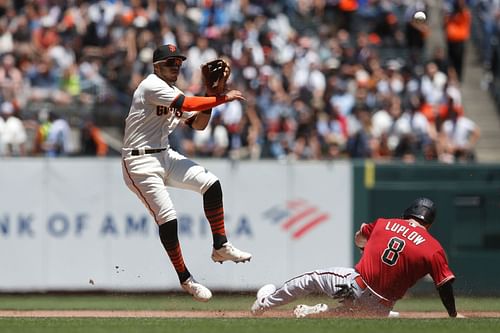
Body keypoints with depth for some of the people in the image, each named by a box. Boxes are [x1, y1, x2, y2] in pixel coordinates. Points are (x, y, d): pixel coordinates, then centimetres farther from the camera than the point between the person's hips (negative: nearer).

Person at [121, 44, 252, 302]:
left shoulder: (172, 93, 15)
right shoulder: (152, 85, -13)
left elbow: (198, 123, 14)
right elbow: (188, 104, -25)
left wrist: (211, 94, 1)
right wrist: (222, 98, -21)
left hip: (165, 156, 9)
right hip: (140, 162, -9)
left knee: (211, 184, -5)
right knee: (167, 219, -11)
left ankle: (220, 246, 3)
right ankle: (185, 279, 0)